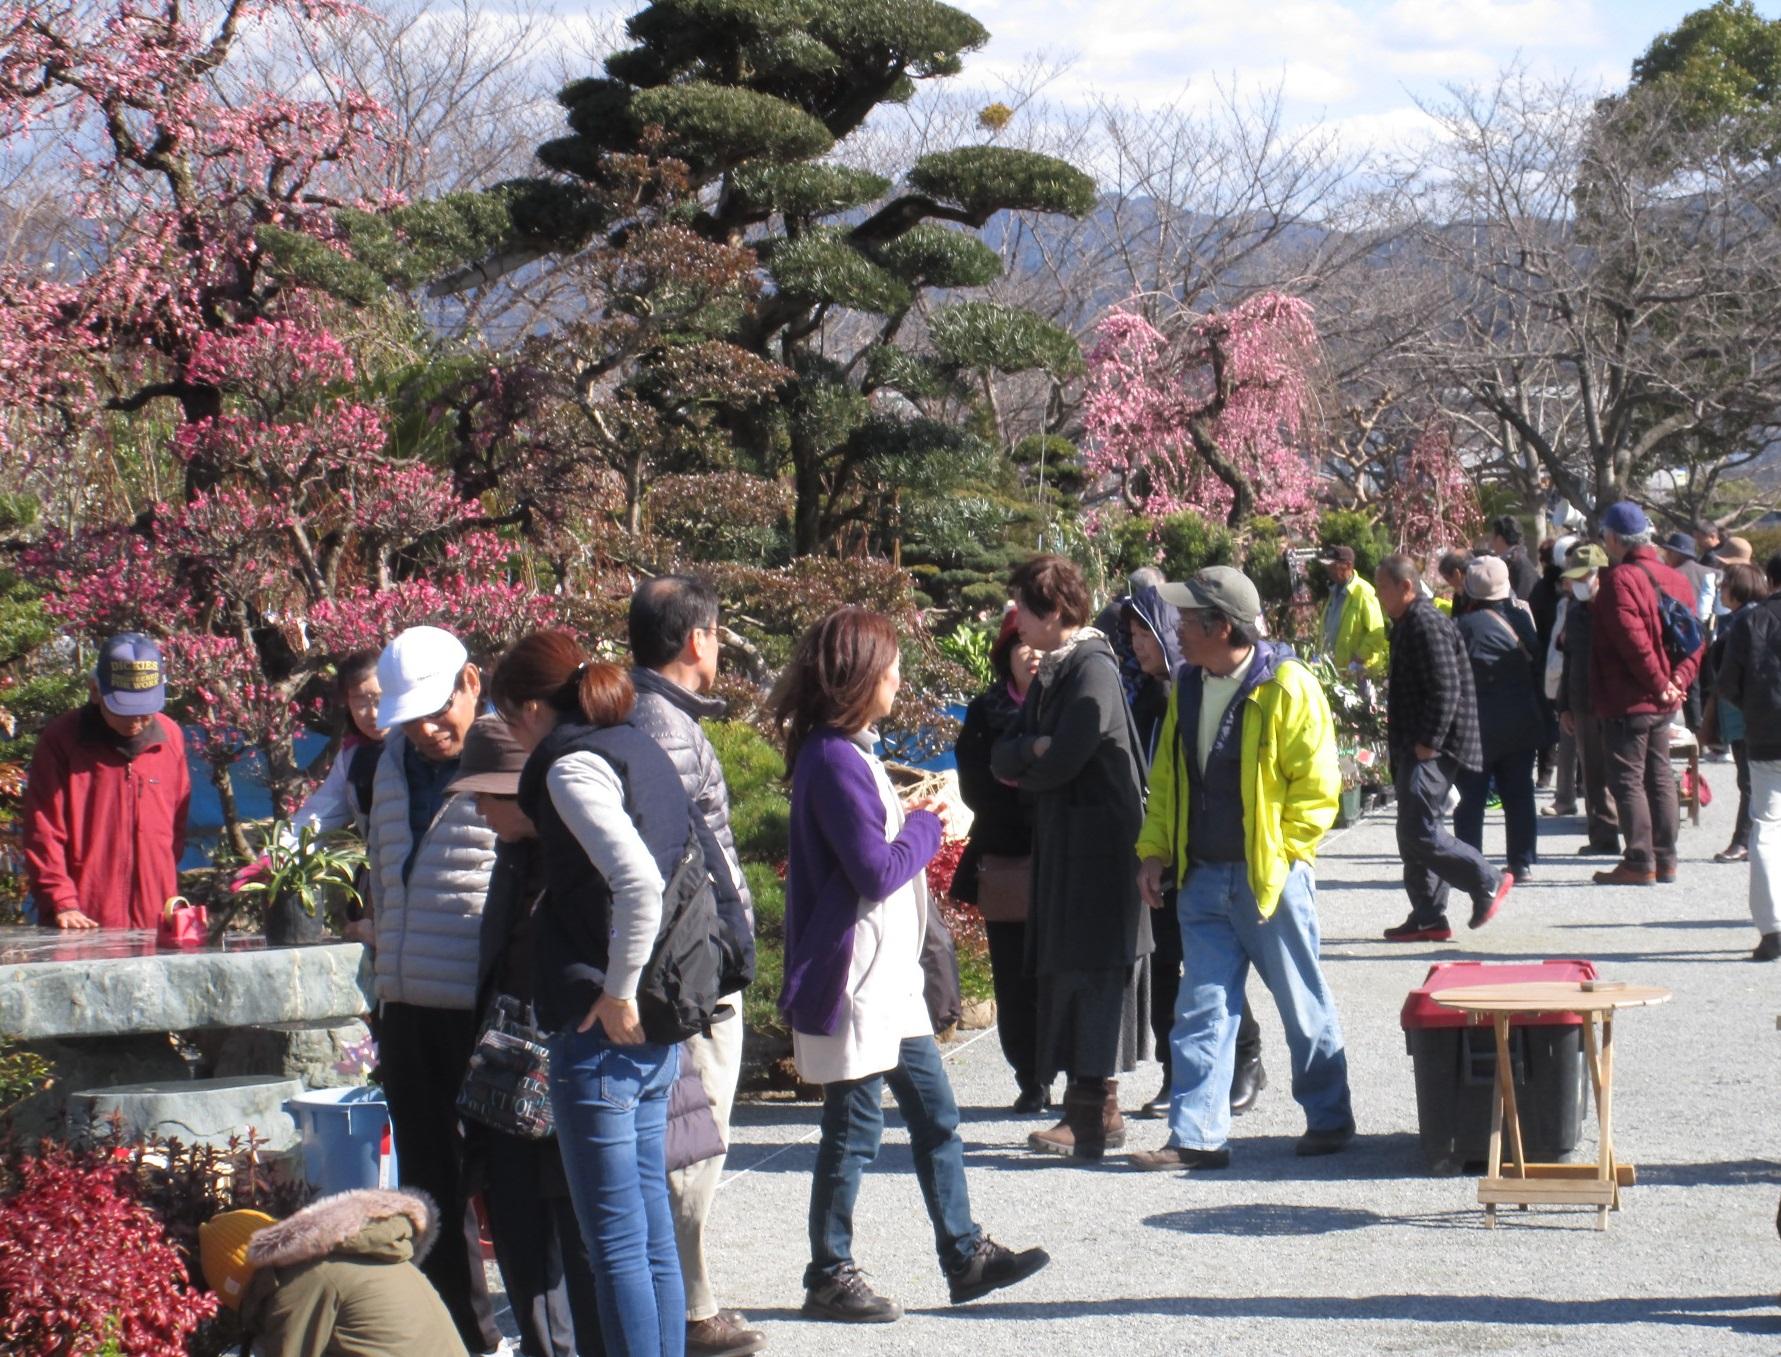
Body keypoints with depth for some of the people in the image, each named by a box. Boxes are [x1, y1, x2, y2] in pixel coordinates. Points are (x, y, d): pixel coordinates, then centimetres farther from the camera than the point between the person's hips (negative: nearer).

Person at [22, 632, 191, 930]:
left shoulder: (170, 737, 10)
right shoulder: (60, 739, -1)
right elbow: (43, 831, -4)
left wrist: (168, 896, 13)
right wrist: (61, 903, -12)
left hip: (156, 925, 3)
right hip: (83, 925, -3)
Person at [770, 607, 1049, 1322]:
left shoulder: (848, 751, 13)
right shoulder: (833, 761, -19)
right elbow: (877, 872, -22)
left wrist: (909, 812, 2)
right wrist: (927, 827, -7)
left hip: (889, 977, 10)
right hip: (853, 978, -10)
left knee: (935, 1115, 13)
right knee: (855, 1127, 0)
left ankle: (964, 1255, 20)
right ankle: (829, 1276, 10)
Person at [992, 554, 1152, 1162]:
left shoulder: (1092, 670, -14)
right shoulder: (1050, 672, 14)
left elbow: (1062, 762, -20)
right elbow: (1003, 755, 11)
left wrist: (1020, 765, 0)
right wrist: (1030, 751, -11)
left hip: (1098, 846, -9)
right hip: (1059, 844, 9)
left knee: (1092, 969, -7)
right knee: (1065, 970, 11)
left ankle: (1097, 1113, -4)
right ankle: (1086, 1105, 18)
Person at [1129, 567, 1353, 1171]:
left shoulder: (1287, 687, -13)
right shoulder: (1188, 687, 8)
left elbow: (1317, 784, -11)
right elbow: (1166, 777, 15)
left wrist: (1283, 855, -15)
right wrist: (1154, 850, 6)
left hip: (1270, 878, -6)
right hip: (1203, 880, 6)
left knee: (1305, 1008, 8)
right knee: (1202, 1010, 2)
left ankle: (1330, 1120, 22)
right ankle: (1197, 1136, 4)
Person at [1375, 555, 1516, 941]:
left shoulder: (1426, 624, -15)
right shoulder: (1407, 624, 19)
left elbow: (1446, 690, -22)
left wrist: (1428, 743, -22)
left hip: (1432, 749, -11)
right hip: (1415, 748, 11)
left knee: (1419, 832, -15)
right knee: (1413, 835, 10)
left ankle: (1488, 882, -3)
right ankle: (1428, 917, 13)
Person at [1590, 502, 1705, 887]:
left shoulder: (1619, 579, -16)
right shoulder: (1674, 579, 10)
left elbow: (1634, 642, -23)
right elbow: (1695, 639, 7)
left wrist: (1660, 684, -14)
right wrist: (1677, 682, -1)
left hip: (1627, 701, -8)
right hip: (1663, 706, 8)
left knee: (1627, 779, -3)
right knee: (1660, 776, 14)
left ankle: (1639, 862, -4)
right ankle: (1665, 859, 17)